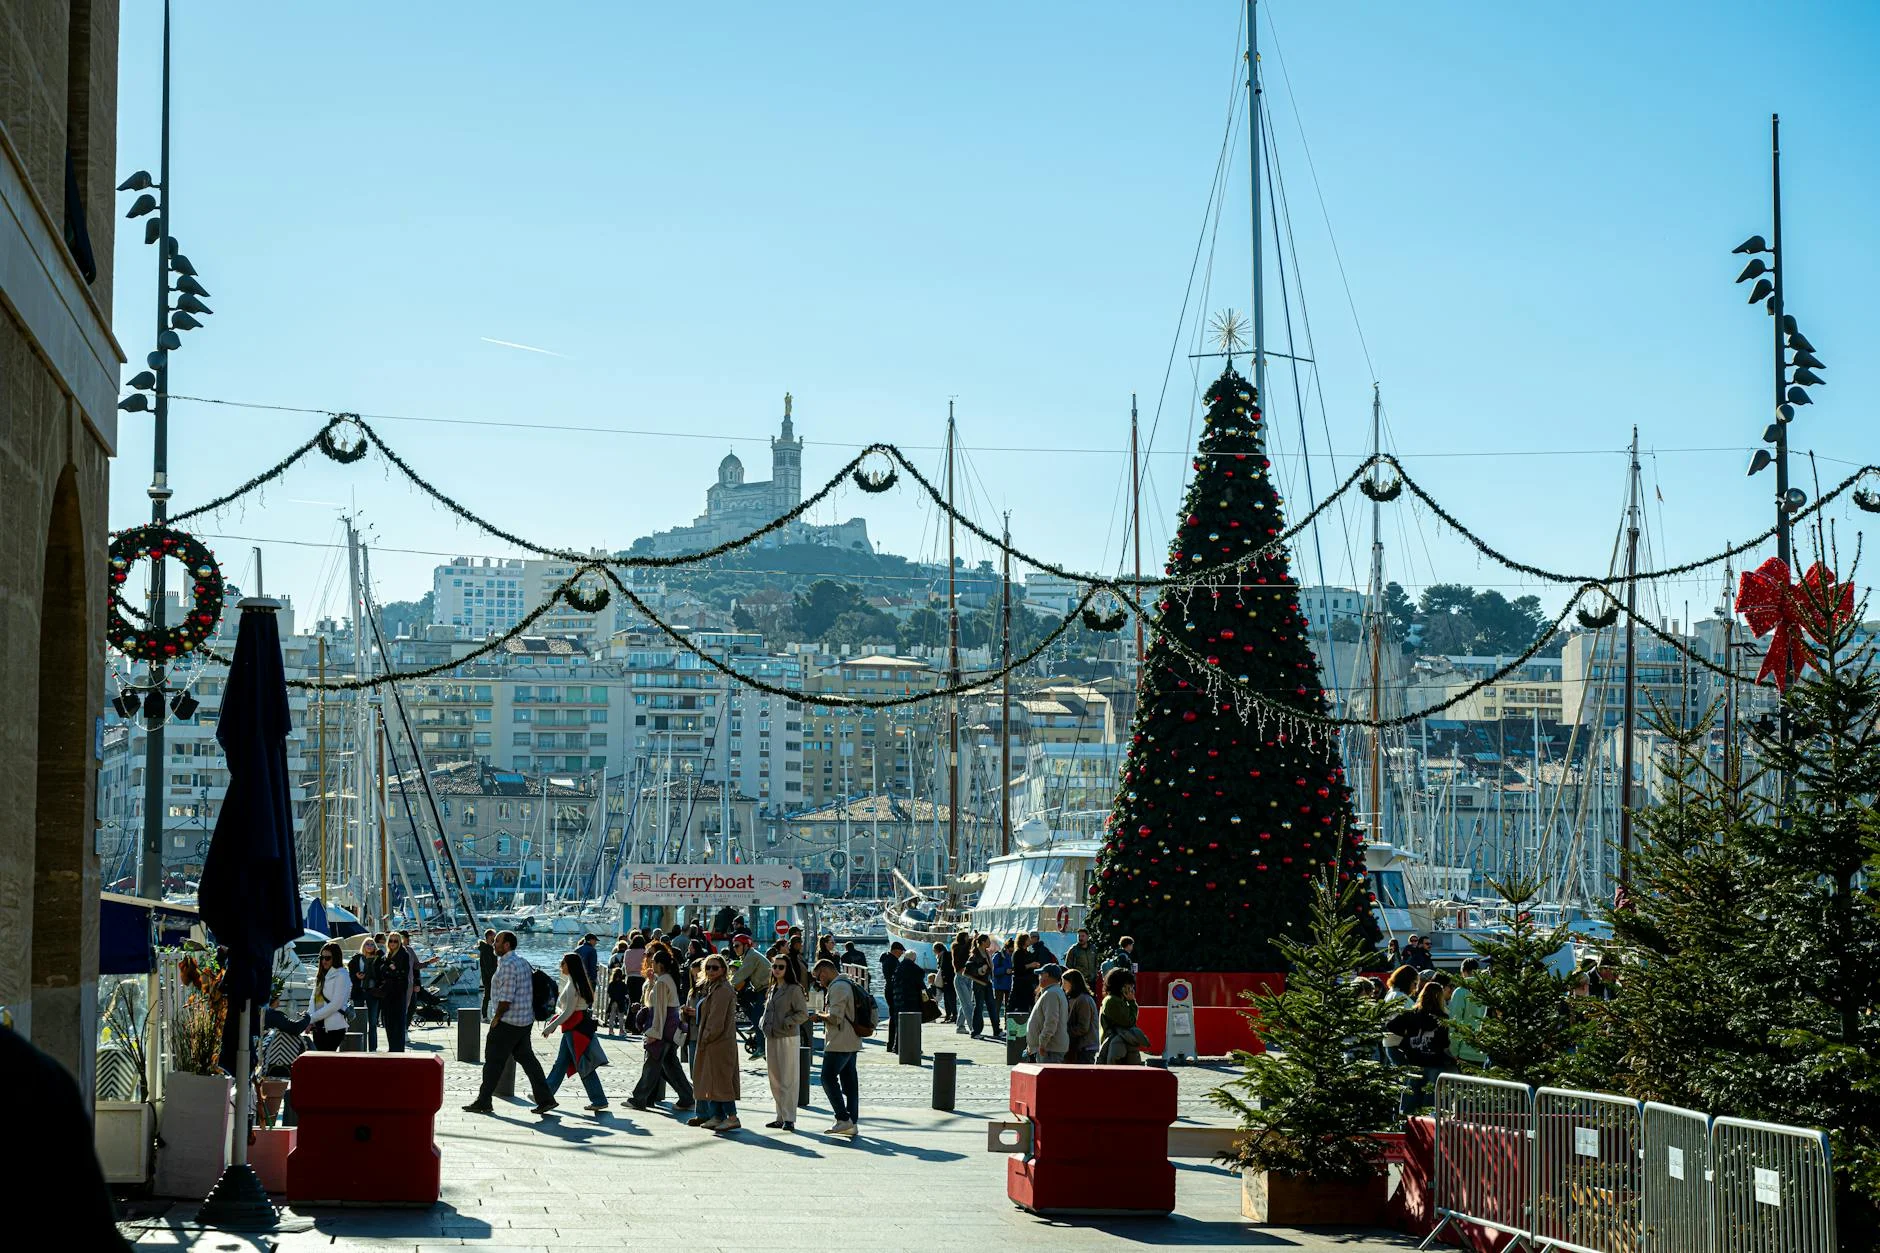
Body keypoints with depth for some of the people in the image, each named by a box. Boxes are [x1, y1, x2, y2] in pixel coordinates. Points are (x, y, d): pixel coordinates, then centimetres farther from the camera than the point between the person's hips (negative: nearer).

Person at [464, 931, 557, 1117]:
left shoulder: (508, 965, -17)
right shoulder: (522, 961, 14)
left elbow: (506, 998, -22)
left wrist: (496, 1017, -12)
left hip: (508, 1022, -10)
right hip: (525, 1020, 10)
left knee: (494, 1061, -1)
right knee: (526, 1058, 11)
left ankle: (483, 1102, 4)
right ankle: (545, 1099, 6)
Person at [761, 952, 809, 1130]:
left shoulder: (794, 989, -7)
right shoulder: (773, 989, 16)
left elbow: (803, 1014, -11)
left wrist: (785, 1023, -21)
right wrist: (763, 1022, 6)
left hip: (788, 1038, -8)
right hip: (771, 1038, 8)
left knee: (788, 1080, -8)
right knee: (775, 1081, 10)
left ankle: (789, 1119, -7)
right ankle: (781, 1117, 17)